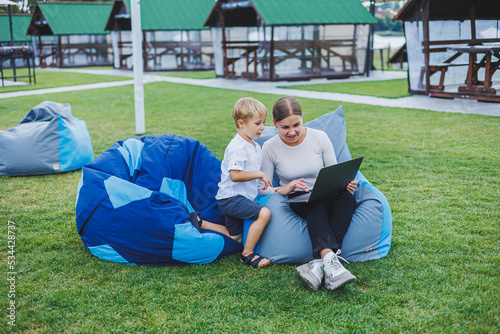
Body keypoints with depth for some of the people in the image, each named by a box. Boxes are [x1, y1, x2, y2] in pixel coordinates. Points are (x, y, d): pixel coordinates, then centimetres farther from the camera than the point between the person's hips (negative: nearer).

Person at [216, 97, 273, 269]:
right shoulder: (237, 147, -20)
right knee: (264, 213, -27)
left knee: (236, 238, 16)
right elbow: (235, 175, -28)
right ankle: (247, 254, -18)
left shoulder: (256, 147, 11)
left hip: (245, 196, 10)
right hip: (231, 198, -10)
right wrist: (260, 174, -21)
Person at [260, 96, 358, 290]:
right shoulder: (270, 148, -2)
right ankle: (330, 260, -54)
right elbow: (263, 188, -2)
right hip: (296, 202, -2)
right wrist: (282, 190, -24)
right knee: (317, 204, -37)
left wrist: (345, 183, -18)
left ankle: (319, 263, -45)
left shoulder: (320, 137, 0)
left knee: (346, 196, -34)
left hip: (326, 196, 2)